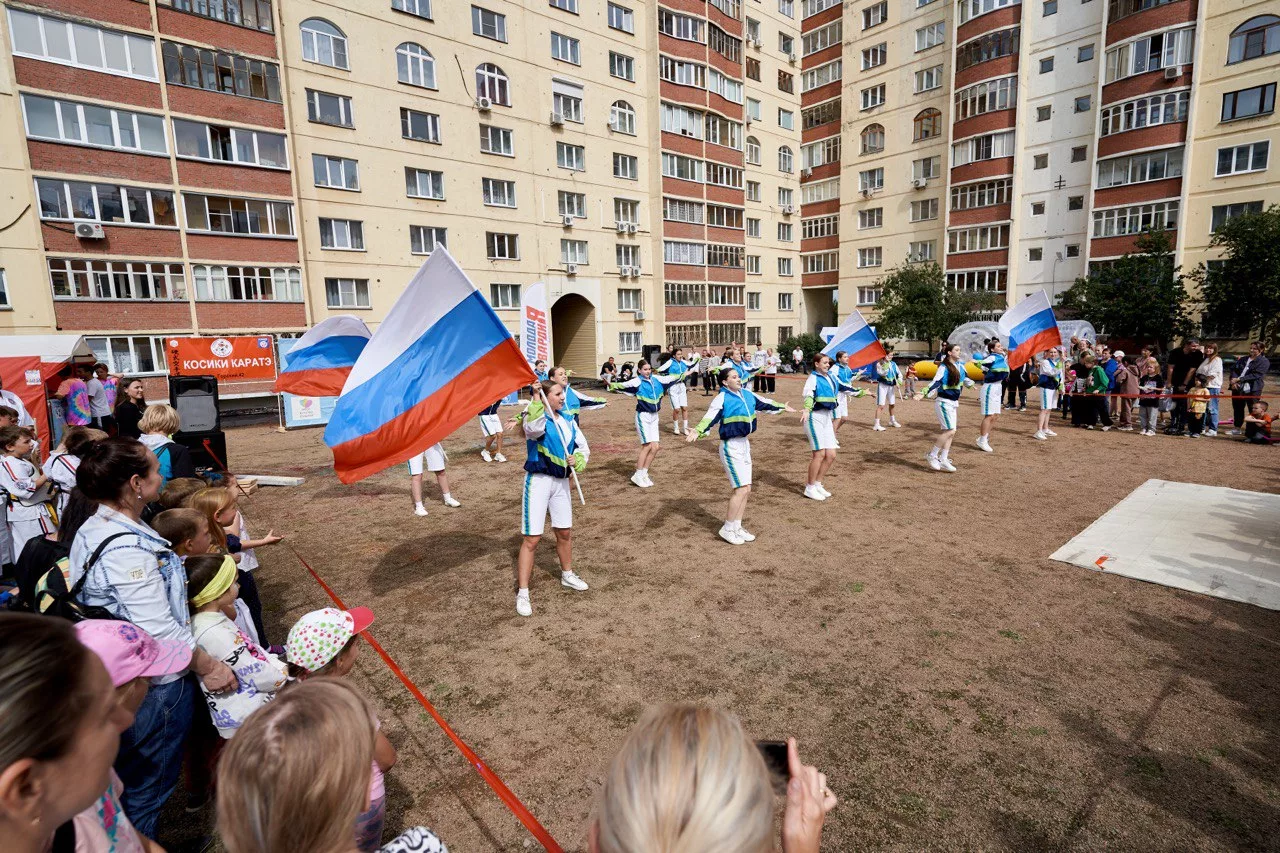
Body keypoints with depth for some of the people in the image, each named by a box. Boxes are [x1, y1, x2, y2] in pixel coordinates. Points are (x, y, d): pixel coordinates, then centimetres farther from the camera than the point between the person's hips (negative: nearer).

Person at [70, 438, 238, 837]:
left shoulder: (93, 530, 2)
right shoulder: (126, 549, -29)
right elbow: (159, 627, -27)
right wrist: (207, 666, -16)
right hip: (155, 686, -10)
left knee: (129, 781, 27)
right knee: (147, 789, 12)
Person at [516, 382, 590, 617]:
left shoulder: (569, 422, 8)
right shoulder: (537, 419, -12)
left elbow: (583, 448, 10)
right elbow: (532, 428, -37)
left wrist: (577, 460, -11)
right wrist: (536, 400, -44)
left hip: (561, 482, 6)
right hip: (538, 481, -6)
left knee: (565, 532, 19)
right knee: (531, 538, -5)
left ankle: (567, 575, 42)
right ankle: (522, 593, 4)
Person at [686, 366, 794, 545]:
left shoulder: (747, 394, 8)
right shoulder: (722, 398, -14)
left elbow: (764, 403, 26)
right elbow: (710, 417, -27)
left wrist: (782, 407, 40)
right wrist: (697, 430, -45)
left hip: (744, 444, 8)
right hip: (731, 447, -8)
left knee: (746, 489, 11)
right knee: (742, 489, -11)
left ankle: (737, 527, 23)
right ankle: (727, 529, 3)